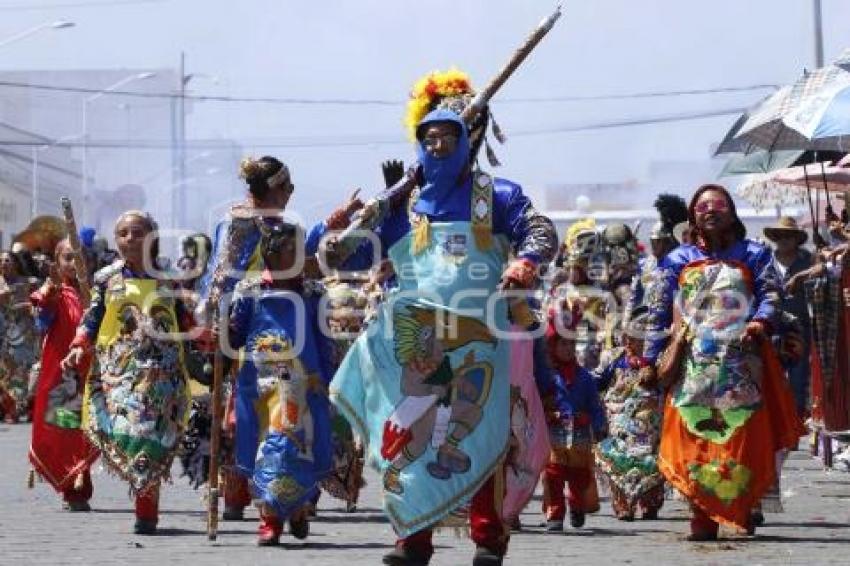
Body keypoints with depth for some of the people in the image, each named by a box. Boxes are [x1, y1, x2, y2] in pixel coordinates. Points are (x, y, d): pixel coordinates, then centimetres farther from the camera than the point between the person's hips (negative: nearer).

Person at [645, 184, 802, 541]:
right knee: (694, 435, -9)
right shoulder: (677, 261, 17)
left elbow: (771, 293, 3)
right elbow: (658, 311, 13)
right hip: (692, 362, 1)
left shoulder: (753, 255, 15)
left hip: (740, 360, 0)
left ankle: (743, 508, 4)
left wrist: (760, 321, -18)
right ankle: (704, 516, -9)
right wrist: (654, 357, 4)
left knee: (744, 434, -7)